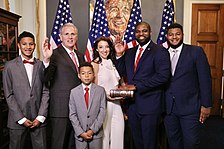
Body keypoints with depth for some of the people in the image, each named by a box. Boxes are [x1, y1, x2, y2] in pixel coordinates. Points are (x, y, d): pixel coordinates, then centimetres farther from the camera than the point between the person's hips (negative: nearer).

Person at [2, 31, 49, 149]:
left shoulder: (41, 65, 4)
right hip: (17, 120, -1)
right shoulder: (10, 66, 0)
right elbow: (9, 95, -2)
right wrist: (21, 118, -7)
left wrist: (41, 116, -4)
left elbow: (45, 92, 2)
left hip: (38, 120, 1)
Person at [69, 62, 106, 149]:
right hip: (80, 135, 1)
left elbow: (102, 112, -6)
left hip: (96, 134, 0)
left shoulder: (101, 90, -2)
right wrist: (81, 132, -8)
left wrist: (93, 130, -11)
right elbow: (72, 115, -1)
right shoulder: (74, 92, 0)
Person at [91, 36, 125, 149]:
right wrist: (107, 95, -19)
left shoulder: (111, 63, 15)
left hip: (116, 103, 6)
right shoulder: (95, 64, -5)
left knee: (118, 134, 6)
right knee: (103, 135, 2)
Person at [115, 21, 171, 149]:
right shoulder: (130, 52, 13)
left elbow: (163, 76, -20)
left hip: (149, 105, -6)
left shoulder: (160, 52, -8)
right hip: (133, 105, 6)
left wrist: (136, 86, -20)